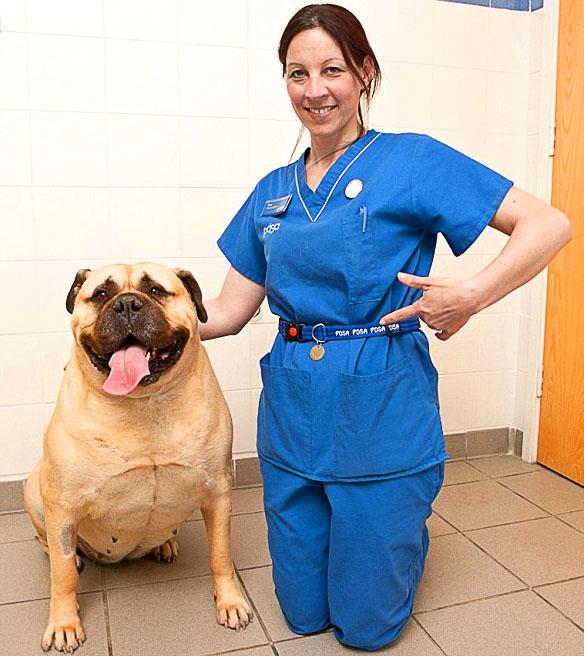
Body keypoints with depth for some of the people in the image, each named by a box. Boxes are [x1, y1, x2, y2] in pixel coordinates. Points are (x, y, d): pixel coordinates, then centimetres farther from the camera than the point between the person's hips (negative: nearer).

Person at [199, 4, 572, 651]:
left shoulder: (411, 159, -5)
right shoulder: (271, 193, 10)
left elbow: (549, 224, -10)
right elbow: (225, 312, 8)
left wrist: (471, 294, -23)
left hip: (382, 412, -4)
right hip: (291, 410, 5)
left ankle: (408, 533, 39)